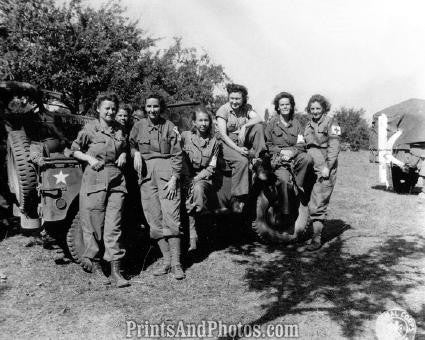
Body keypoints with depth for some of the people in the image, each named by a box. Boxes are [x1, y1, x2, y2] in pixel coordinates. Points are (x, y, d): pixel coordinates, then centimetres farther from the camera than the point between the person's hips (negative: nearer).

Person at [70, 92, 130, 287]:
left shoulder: (119, 130, 13)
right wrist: (90, 159, -8)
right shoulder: (90, 129, 2)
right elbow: (74, 150, 8)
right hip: (95, 179, -3)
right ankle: (93, 261, 24)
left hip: (116, 179, 3)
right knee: (94, 224, 2)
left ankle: (115, 272, 0)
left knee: (114, 225, -1)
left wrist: (124, 155, 8)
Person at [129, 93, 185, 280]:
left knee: (171, 216, -9)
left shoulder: (169, 126, 4)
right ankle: (166, 260, 11)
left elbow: (177, 154, 1)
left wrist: (174, 178, -8)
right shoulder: (139, 126, 11)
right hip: (146, 174, 3)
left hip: (166, 171, -3)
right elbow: (131, 145, 22)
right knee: (154, 219, 2)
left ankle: (176, 263, -5)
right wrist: (136, 153, -2)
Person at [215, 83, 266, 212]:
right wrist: (238, 149, -26)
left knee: (259, 127, -19)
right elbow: (223, 135, -16)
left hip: (244, 142, 4)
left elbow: (259, 119, -11)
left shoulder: (246, 108, 6)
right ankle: (236, 198, -26)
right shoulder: (223, 110, -8)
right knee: (242, 161, -32)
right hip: (228, 143, -4)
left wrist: (244, 126, -28)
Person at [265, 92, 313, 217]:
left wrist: (291, 151, -12)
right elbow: (267, 144, 6)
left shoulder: (296, 123, 16)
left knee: (308, 158, -31)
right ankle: (285, 214, -18)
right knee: (284, 179, -28)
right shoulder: (272, 123, 9)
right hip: (277, 158, -2)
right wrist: (281, 151, -10)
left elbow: (301, 145, 9)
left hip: (294, 156, 2)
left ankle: (298, 185, -11)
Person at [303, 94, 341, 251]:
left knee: (317, 204, -11)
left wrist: (327, 167, -15)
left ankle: (317, 238, -8)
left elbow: (334, 147, -7)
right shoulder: (308, 124, 19)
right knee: (309, 202, 2)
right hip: (310, 167, 6)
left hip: (325, 168, -6)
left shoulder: (330, 122, -1)